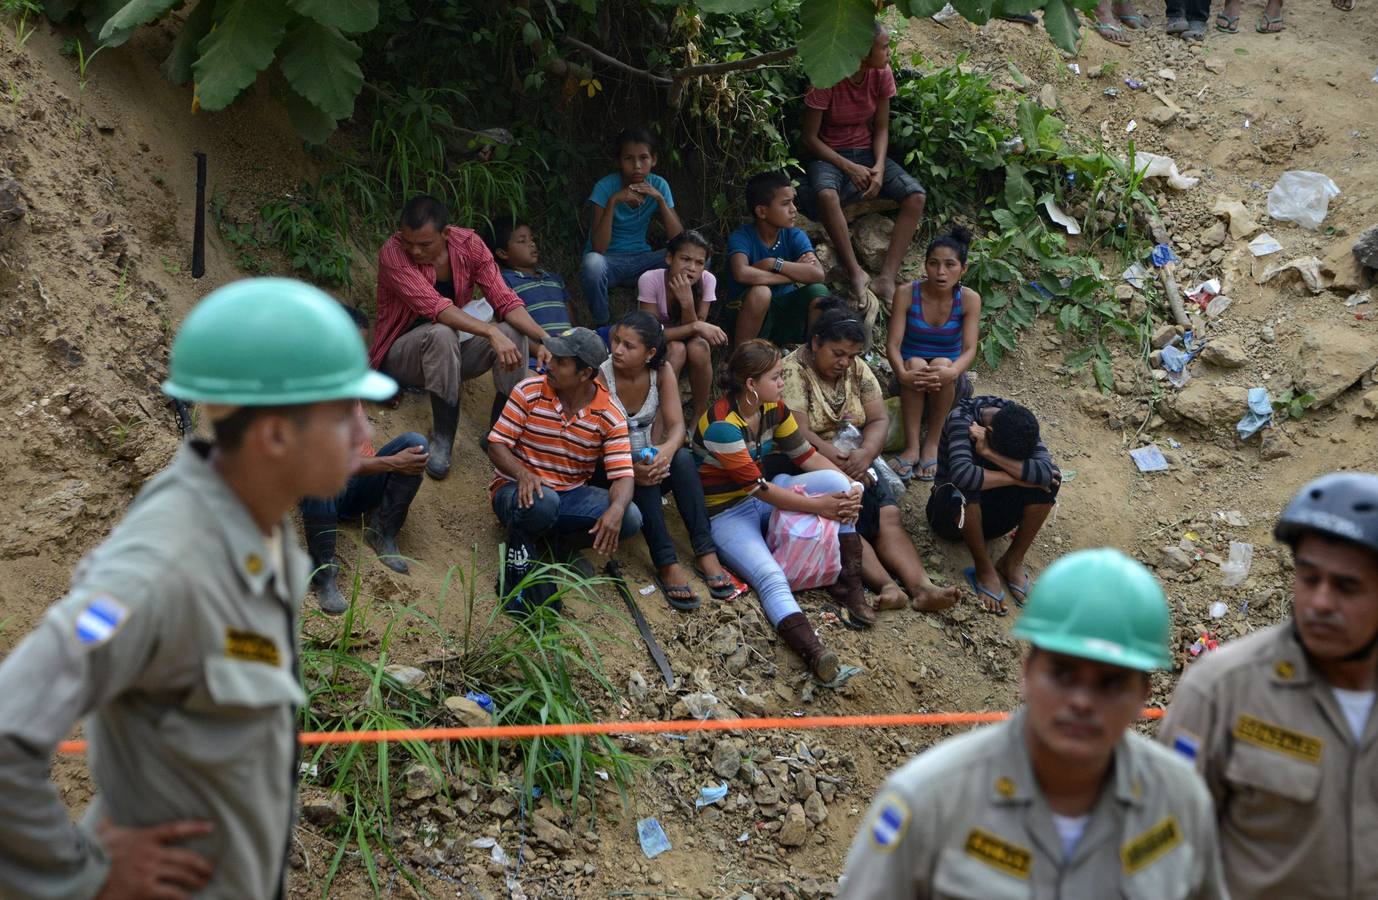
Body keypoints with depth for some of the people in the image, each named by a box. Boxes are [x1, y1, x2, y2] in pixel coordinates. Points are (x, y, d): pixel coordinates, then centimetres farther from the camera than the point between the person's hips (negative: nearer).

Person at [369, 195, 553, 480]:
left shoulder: (468, 244, -9)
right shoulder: (393, 253, -23)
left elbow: (504, 300, -13)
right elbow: (434, 306, -34)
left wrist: (545, 340, -29)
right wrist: (491, 332, -44)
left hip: (449, 351, 5)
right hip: (400, 354, -5)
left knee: (514, 333, -21)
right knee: (441, 334, -37)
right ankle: (442, 438, -27)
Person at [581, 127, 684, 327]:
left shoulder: (658, 186, -4)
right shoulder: (606, 187, -15)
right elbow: (598, 248, -23)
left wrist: (660, 199, -21)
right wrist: (613, 201, -31)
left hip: (640, 259, 4)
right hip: (609, 261, -3)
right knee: (593, 263, -40)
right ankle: (601, 326, -13)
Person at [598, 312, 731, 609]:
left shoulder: (662, 372, -6)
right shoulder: (601, 377, -18)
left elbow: (677, 425, -12)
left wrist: (668, 448, -37)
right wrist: (631, 468, -39)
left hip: (649, 457, 3)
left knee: (683, 458, -28)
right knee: (642, 469, -35)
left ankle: (706, 553, -31)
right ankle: (666, 564, -40)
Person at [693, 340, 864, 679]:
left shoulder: (773, 409, -1)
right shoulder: (721, 425, -24)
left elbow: (805, 455, 4)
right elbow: (756, 487, -25)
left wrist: (848, 487, -13)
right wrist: (818, 506, -22)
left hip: (763, 496, 8)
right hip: (726, 514, -8)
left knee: (836, 481, -14)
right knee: (770, 576, -34)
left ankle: (852, 584, -15)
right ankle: (813, 652, -57)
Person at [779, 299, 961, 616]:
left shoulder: (858, 370, 9)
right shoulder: (792, 372, -11)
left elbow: (879, 420, 2)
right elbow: (799, 435, -19)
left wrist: (865, 453, -19)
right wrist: (841, 462, -24)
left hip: (856, 465, 6)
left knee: (888, 514, -19)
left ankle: (921, 586, -35)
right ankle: (885, 584, -46)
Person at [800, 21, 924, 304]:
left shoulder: (882, 75, -4)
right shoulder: (827, 79, -17)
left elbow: (881, 128, 3)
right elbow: (810, 138, -12)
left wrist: (879, 166, -15)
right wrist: (848, 167, -21)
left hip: (867, 153, 5)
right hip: (830, 155, -5)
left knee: (916, 195, -23)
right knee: (827, 195, -42)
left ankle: (887, 277, -30)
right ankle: (856, 274, -36)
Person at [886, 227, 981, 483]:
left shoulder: (969, 299, -11)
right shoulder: (907, 293, -12)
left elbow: (970, 350, -20)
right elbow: (893, 344, -18)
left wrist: (951, 372, -43)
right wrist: (903, 373, -40)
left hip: (949, 384, 0)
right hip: (911, 373, 0)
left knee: (943, 364, -33)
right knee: (915, 363, -34)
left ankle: (932, 443, -22)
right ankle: (912, 446, -32)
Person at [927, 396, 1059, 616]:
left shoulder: (1019, 424, -13)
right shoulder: (961, 419, -25)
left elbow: (1048, 472, -30)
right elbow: (961, 473, -43)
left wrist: (989, 453, -35)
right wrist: (1015, 478, -32)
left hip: (991, 512, 4)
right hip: (952, 512, -4)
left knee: (1048, 481, -22)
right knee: (964, 489, -38)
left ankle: (1013, 561, -8)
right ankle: (985, 570, -20)